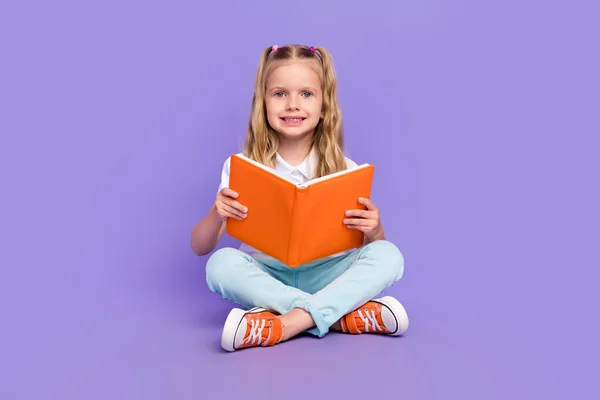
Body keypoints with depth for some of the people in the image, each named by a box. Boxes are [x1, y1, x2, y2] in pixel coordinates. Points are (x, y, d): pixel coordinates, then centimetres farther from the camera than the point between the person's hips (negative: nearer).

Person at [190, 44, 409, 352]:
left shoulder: (344, 170, -1)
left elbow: (374, 247, 1)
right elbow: (200, 247, -3)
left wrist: (374, 230, -23)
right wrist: (217, 214, -25)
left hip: (325, 277, 1)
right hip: (264, 279, 0)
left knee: (388, 256, -23)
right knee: (222, 263, -30)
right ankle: (346, 315, -28)